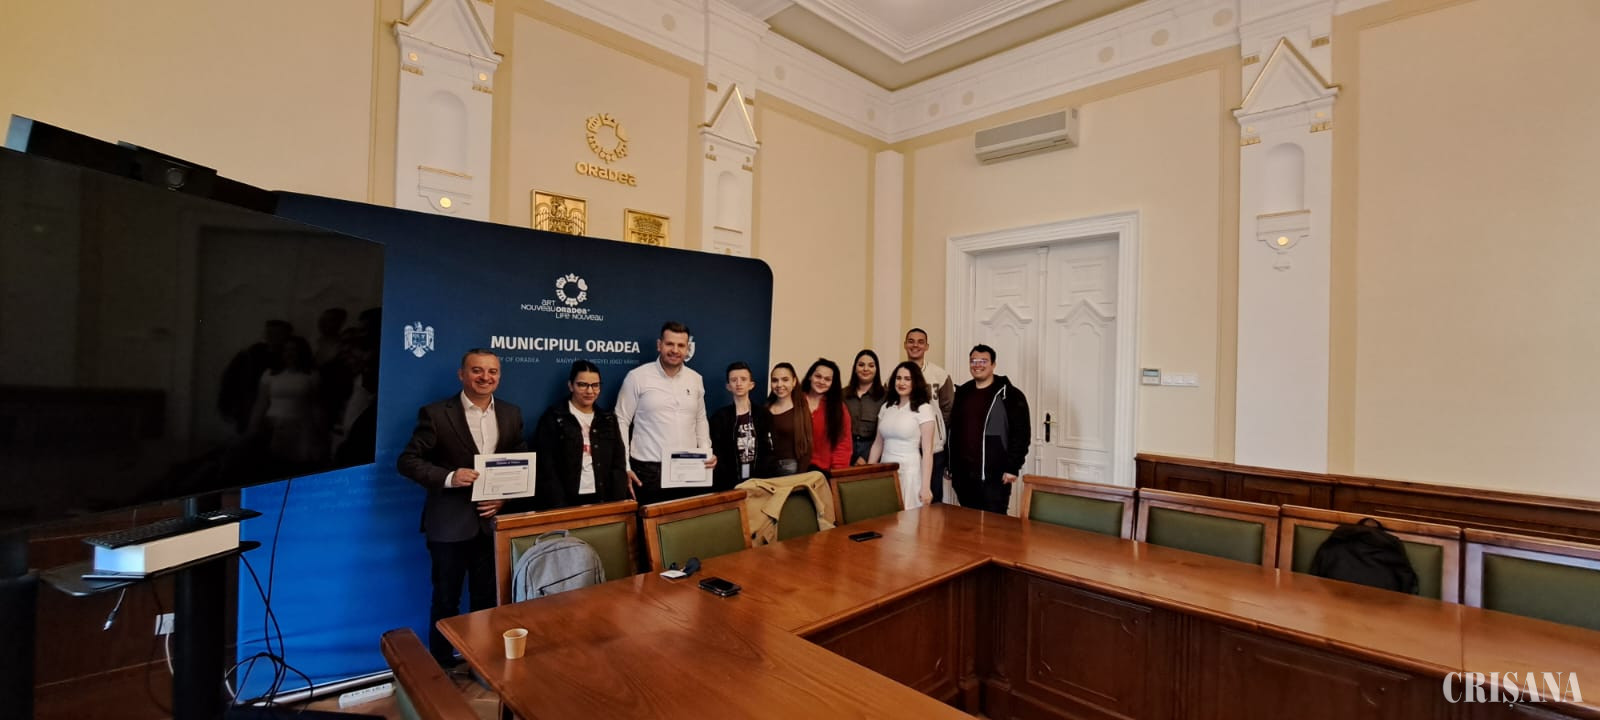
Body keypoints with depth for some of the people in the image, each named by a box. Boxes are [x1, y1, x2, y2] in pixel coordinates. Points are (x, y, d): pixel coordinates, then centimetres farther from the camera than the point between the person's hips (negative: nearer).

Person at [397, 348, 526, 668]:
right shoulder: (436, 414, -8)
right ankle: (441, 666, 31)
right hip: (450, 524, -3)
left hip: (493, 521, 4)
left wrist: (506, 496, -7)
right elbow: (407, 460, -10)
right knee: (446, 601, 12)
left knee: (487, 600, 16)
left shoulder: (511, 414, 4)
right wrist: (449, 477, -25)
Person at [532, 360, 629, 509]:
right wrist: (560, 507, -14)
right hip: (566, 502, -3)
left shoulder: (608, 419, 10)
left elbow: (618, 465, 8)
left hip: (601, 501, 3)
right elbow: (546, 469, -6)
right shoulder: (552, 418, -2)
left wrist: (618, 504, -3)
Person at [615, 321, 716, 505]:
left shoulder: (695, 379, 8)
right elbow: (621, 422, -3)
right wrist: (625, 467, -7)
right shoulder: (637, 377, -5)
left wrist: (706, 452, 3)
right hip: (649, 472, -3)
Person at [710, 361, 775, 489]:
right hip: (729, 484, -1)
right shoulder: (720, 416, 3)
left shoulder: (763, 414, 5)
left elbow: (768, 452, 1)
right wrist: (729, 483, -13)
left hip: (758, 481, 1)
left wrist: (763, 481, -11)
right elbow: (717, 455, -2)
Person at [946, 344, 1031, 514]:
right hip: (963, 475, 6)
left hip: (994, 477, -5)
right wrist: (950, 467, 14)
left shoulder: (1010, 395, -4)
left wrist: (1012, 468, -13)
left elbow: (1021, 433, -9)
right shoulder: (962, 393, 13)